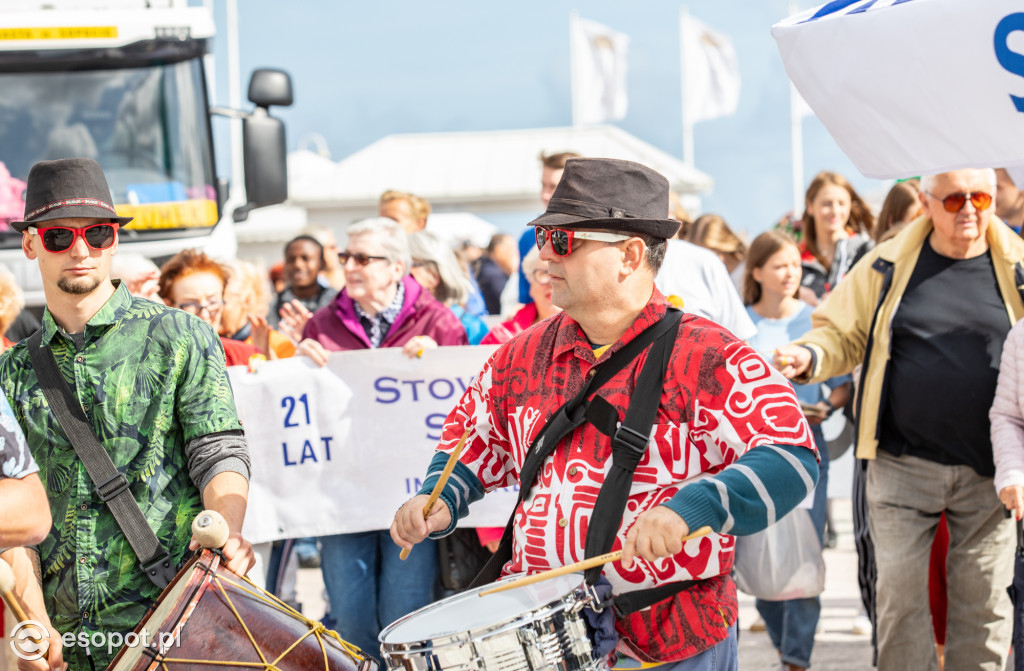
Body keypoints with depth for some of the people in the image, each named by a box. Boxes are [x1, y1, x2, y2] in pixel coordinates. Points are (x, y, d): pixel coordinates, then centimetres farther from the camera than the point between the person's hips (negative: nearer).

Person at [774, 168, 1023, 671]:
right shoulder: (889, 265, 2)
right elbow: (844, 335, 9)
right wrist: (808, 357, -12)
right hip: (903, 464, 0)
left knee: (983, 598, 7)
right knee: (899, 592, 0)